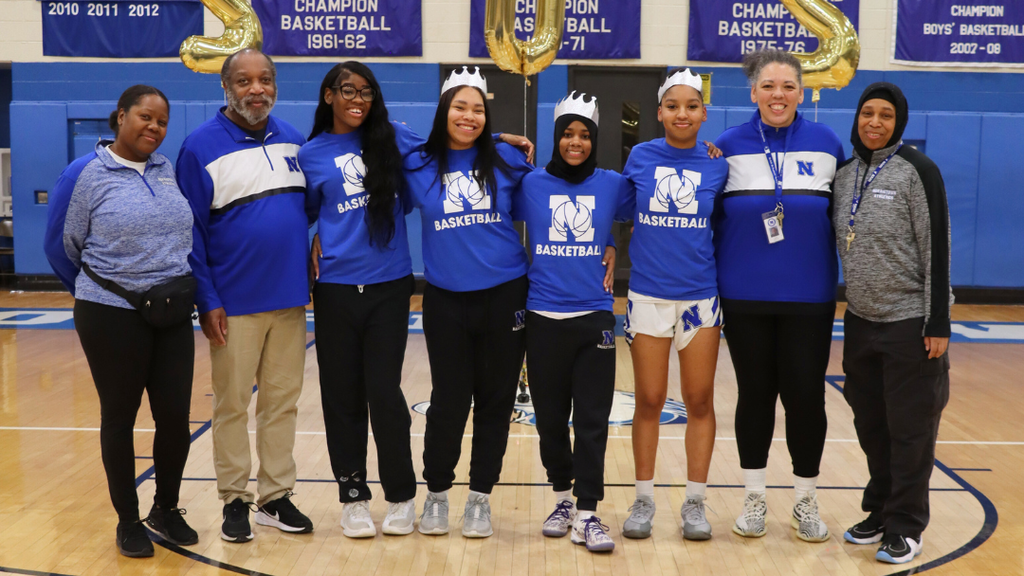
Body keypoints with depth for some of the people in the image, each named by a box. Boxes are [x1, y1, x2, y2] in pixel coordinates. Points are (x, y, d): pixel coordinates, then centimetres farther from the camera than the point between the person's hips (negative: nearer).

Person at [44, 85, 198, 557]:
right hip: (112, 317, -3)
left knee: (175, 416, 5)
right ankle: (128, 520, 25)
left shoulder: (167, 170, 6)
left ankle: (166, 509, 27)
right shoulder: (86, 174, -5)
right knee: (119, 417, 8)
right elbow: (61, 246, 5)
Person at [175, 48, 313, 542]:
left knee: (282, 400, 10)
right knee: (232, 405, 7)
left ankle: (276, 496, 22)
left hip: (290, 297, 4)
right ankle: (234, 500, 20)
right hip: (235, 303, -4)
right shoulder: (201, 146, -7)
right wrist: (207, 301, -11)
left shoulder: (292, 139, 8)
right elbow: (190, 231, -7)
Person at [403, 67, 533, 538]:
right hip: (446, 300, 0)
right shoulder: (418, 166, 2)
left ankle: (480, 497, 23)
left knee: (495, 399, 7)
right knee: (449, 402, 3)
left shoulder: (506, 160, 1)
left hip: (504, 296, 0)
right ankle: (436, 494, 24)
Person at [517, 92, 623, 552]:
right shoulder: (531, 183, 3)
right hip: (543, 318, 1)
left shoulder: (612, 184, 3)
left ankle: (586, 514, 6)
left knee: (592, 421, -2)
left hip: (594, 317, 0)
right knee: (550, 418, 9)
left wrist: (615, 248, 3)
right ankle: (562, 497, 28)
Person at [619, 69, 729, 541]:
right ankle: (643, 499, 19)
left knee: (699, 401, 6)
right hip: (648, 295, 0)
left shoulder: (717, 165, 1)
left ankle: (695, 502, 19)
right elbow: (625, 214, 11)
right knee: (649, 402, 6)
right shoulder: (640, 157, 2)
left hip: (701, 296, 0)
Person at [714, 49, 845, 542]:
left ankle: (806, 503, 23)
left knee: (805, 396, 3)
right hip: (745, 298, 0)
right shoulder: (729, 146, 1)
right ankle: (754, 498, 25)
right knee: (755, 395, 9)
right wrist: (712, 280, -2)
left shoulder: (827, 145, 2)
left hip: (809, 298, 0)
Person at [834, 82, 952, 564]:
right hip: (860, 321, 5)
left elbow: (936, 250, -12)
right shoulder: (844, 174, 6)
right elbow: (835, 241, 17)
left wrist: (938, 324, -14)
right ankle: (880, 512, 28)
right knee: (871, 426, 13)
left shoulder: (917, 170, -9)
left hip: (909, 322, -5)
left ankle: (905, 528, 14)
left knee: (910, 429, 2)